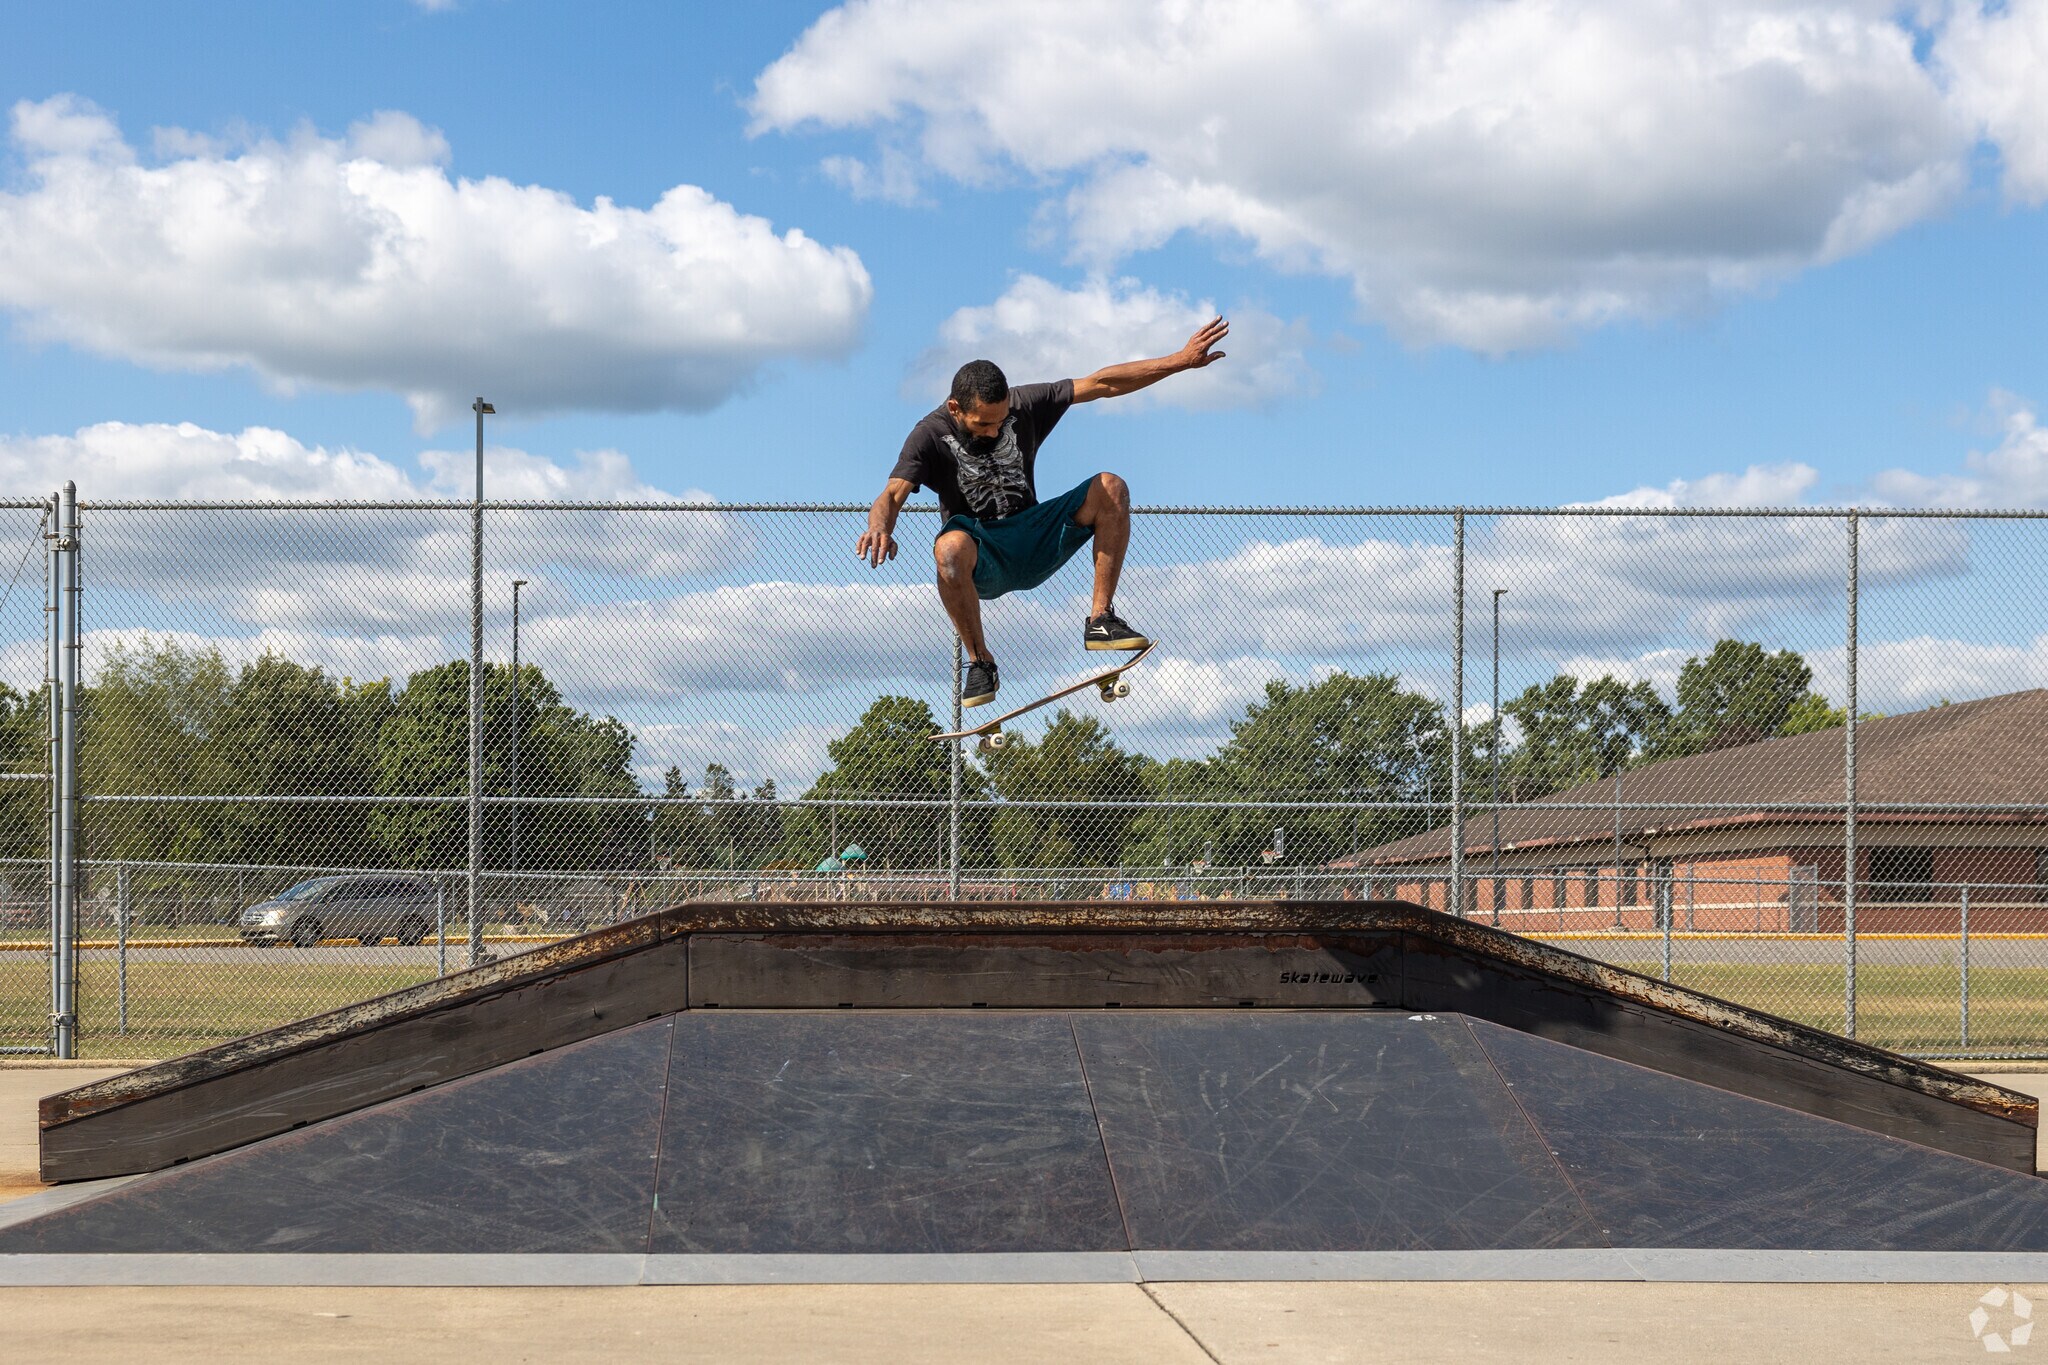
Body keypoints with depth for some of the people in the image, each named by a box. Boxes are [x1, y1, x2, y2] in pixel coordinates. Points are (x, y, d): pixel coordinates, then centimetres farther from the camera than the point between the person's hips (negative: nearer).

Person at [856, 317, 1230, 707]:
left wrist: (1180, 361, -7)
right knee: (949, 547, -40)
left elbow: (1101, 383, -2)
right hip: (983, 561, -4)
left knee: (1110, 487, -16)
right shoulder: (931, 434, -12)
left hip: (1034, 547, 4)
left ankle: (1100, 620, -16)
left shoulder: (1024, 405, -4)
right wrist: (880, 527, -49)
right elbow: (893, 495, -24)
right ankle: (979, 662, -21)